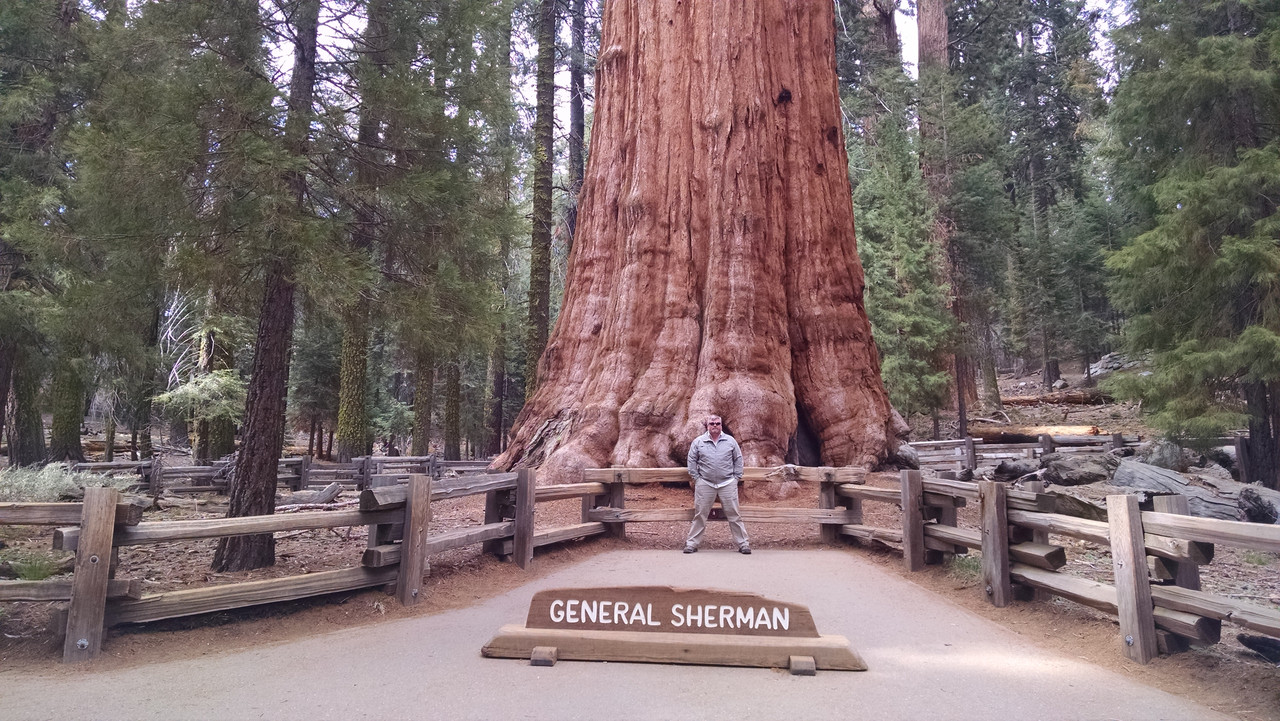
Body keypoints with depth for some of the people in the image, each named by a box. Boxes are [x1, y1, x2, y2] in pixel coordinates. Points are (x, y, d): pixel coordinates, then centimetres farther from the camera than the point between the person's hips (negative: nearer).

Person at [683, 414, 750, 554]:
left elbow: (738, 459, 11)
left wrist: (737, 477, 5)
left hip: (728, 484, 0)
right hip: (705, 484, 0)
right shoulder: (698, 442, 4)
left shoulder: (730, 441, 6)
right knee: (700, 515, 5)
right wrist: (696, 477, 2)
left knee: (734, 515, 3)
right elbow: (692, 460, 8)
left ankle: (743, 544, 11)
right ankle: (691, 544, 13)